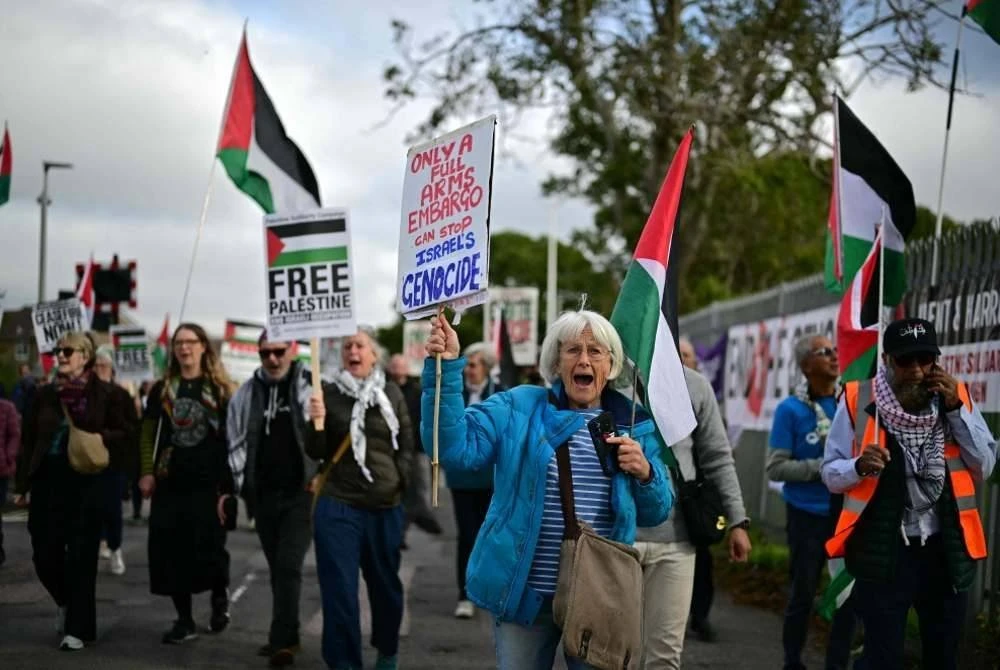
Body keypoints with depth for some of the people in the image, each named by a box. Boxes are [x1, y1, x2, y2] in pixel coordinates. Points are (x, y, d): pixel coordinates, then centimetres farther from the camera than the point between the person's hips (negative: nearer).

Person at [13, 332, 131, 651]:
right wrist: (23, 485, 8)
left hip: (86, 481, -3)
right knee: (45, 555, 4)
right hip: (47, 480, 3)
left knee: (80, 557, 0)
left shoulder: (104, 393, -2)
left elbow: (122, 433, 1)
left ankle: (78, 628, 8)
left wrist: (99, 438, -19)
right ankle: (67, 604, 33)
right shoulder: (45, 394, 8)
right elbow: (28, 441, 10)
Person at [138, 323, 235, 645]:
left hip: (207, 483, -3)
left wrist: (227, 488, -8)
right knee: (171, 552, 1)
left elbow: (229, 440, -2)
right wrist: (147, 472, -2)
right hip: (170, 484, 3)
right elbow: (149, 434, 11)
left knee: (209, 551, -5)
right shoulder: (161, 389, 9)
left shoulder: (219, 390, 1)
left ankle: (220, 596, 25)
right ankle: (184, 620, 10)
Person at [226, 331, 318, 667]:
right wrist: (234, 486, 7)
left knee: (289, 566, -10)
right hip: (263, 495, 5)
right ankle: (285, 636, 21)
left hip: (300, 492, -5)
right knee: (277, 568, 12)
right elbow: (235, 443, 11)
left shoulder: (312, 388, -5)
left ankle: (282, 640, -11)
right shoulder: (246, 393, 8)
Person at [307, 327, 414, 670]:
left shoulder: (392, 394, 3)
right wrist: (315, 423, -19)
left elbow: (406, 443, 10)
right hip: (339, 505, -2)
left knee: (385, 582, 16)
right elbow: (317, 453, -2)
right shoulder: (329, 394, -2)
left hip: (386, 505, 2)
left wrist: (400, 479, 0)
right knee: (339, 587, -5)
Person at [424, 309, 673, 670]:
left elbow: (656, 513, 9)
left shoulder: (634, 424, 7)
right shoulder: (518, 408, 1)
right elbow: (454, 448, -14)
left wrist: (644, 473, -12)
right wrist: (446, 367, -22)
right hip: (524, 591, -1)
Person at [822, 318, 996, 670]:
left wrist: (956, 408, -8)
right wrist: (860, 466, -24)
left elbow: (985, 468, 1)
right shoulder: (858, 400, -5)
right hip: (882, 552, -3)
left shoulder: (957, 397, 4)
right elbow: (830, 473, -2)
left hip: (946, 550, 3)